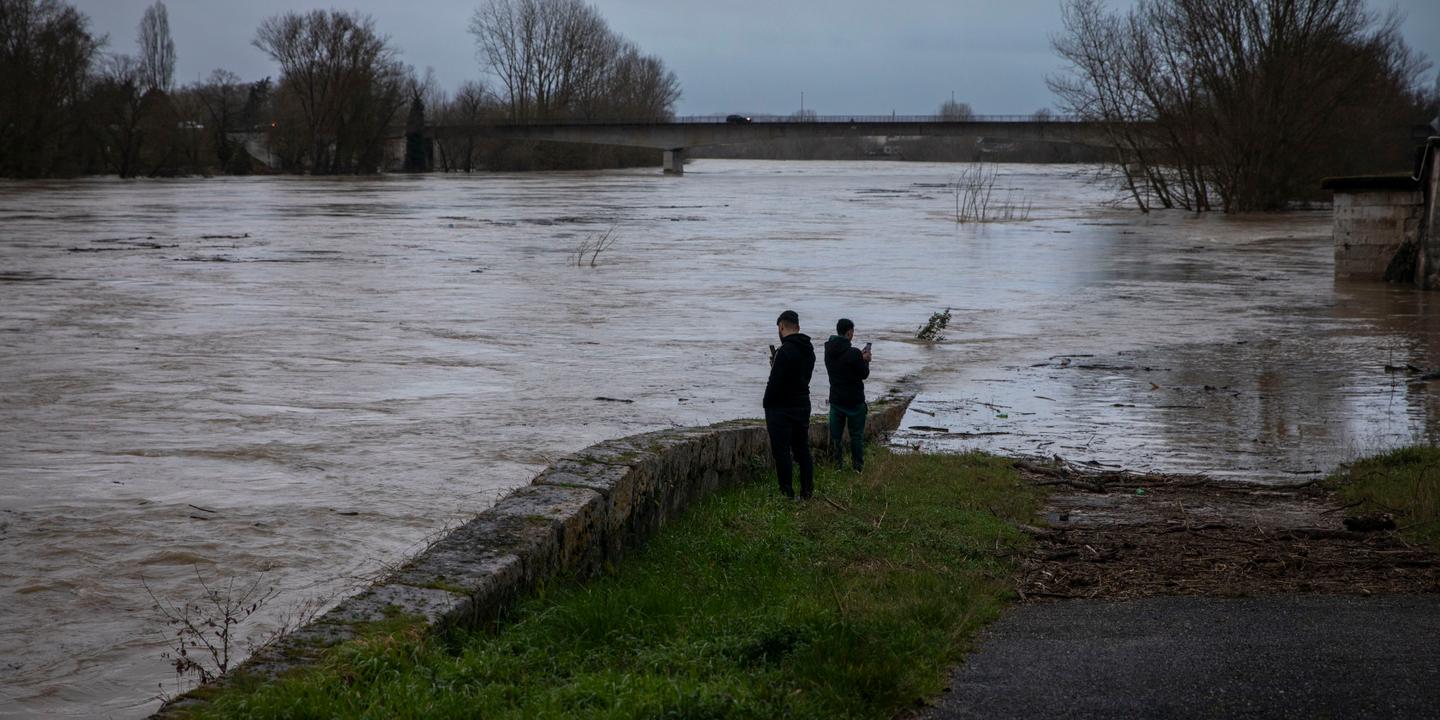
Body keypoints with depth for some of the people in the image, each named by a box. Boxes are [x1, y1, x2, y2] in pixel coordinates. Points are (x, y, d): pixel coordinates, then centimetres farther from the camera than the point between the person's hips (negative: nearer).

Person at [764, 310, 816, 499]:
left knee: (781, 452, -3)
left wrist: (767, 405, -6)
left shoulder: (786, 350, -18)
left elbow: (775, 382, -20)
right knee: (802, 450, 13)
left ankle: (787, 494, -4)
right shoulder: (809, 350, 10)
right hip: (803, 406, 8)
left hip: (782, 409, -8)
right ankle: (808, 491, 15)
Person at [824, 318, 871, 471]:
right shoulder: (853, 353, -20)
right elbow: (864, 374, -11)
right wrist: (865, 360, 8)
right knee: (856, 435, 7)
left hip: (835, 399, 5)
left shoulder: (829, 351, 1)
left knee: (835, 435, 10)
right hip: (854, 401, -5)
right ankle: (858, 466, 12)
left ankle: (837, 465, 11)